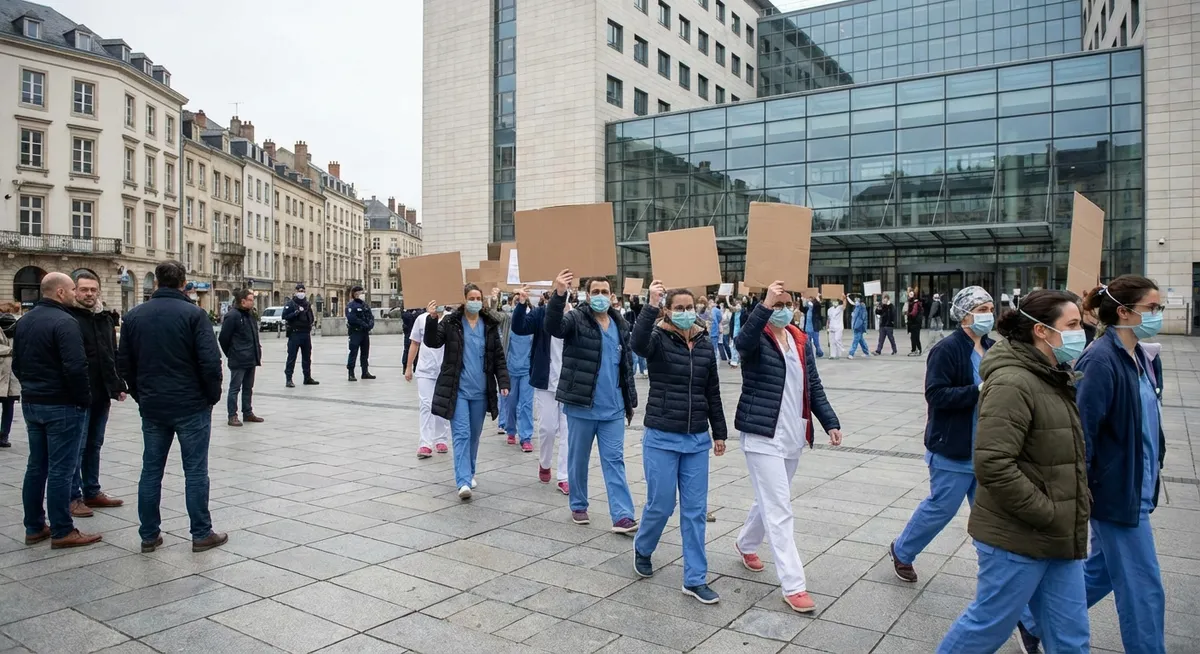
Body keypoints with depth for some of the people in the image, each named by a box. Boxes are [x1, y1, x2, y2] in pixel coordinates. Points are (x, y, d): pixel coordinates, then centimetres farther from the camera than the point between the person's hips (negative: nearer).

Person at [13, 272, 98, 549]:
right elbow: (76, 367, -24)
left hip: (31, 402, 9)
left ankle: (34, 528, 21)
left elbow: (17, 364, 18)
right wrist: (84, 399, -13)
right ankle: (62, 532, 2)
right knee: (60, 469, -4)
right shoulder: (64, 322, -18)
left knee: (36, 466, 15)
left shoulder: (24, 321, 11)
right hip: (62, 405, -9)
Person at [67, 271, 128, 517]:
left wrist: (118, 385, 13)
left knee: (94, 444, 15)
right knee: (77, 447, 0)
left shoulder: (106, 319, 13)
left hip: (102, 394, 7)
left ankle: (92, 492, 25)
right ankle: (73, 497, 9)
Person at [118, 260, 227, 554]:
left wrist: (141, 396, 18)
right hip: (191, 406, -4)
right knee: (195, 471, 2)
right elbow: (210, 361, -16)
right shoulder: (193, 314, -11)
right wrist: (213, 395, -3)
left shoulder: (134, 316, 5)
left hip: (152, 407, 5)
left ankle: (149, 535, 19)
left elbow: (124, 363, 10)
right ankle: (201, 534, 8)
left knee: (151, 470, 12)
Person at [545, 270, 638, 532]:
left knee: (615, 461, 3)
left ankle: (622, 516, 4)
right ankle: (578, 507, 28)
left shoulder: (621, 325, 10)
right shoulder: (576, 319, -5)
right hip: (581, 406, -3)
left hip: (613, 408, 3)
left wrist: (630, 400, 16)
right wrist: (559, 295, -44)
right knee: (578, 460, 10)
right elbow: (552, 326, -28)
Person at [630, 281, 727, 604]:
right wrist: (651, 305, -38)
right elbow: (636, 342, -33)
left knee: (695, 510, 6)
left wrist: (719, 432, 13)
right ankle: (642, 549, 36)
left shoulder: (706, 345, 6)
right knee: (661, 505, 4)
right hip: (661, 437, -4)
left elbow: (713, 392, 12)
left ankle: (695, 580, 17)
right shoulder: (658, 339, -7)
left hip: (697, 439, 4)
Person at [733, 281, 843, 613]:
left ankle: (746, 544, 47)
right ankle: (793, 586, 0)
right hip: (763, 436, -7)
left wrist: (830, 422, 5)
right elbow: (742, 341, -36)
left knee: (771, 500, 22)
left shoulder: (802, 342, 8)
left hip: (793, 436, 7)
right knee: (779, 510, -6)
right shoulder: (757, 340, -11)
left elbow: (814, 387, 12)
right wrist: (764, 306, -45)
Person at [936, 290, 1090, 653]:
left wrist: (1069, 519, 12)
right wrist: (1048, 514, -20)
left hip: (1058, 540, 9)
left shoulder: (1053, 379, 10)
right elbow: (993, 466, -28)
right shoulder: (1012, 384, -21)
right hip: (1017, 539, -9)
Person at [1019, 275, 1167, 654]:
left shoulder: (1137, 356, 8)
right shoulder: (1101, 360, -21)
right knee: (1142, 588, 2)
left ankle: (1036, 623, 35)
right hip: (1115, 493, -10)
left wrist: (1150, 478, 18)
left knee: (1101, 572, 20)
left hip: (1137, 490, 10)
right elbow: (1081, 430, -22)